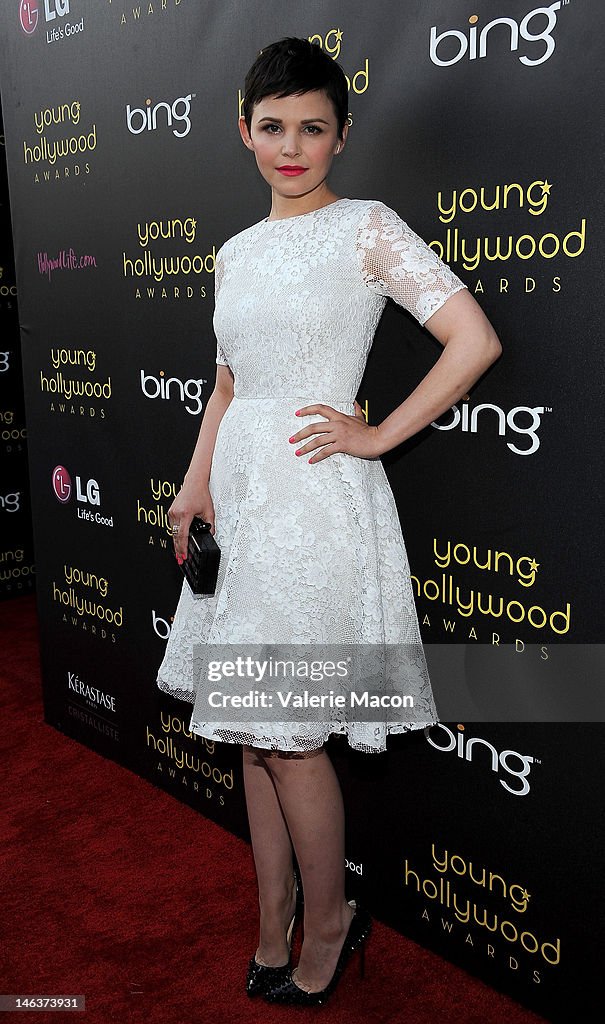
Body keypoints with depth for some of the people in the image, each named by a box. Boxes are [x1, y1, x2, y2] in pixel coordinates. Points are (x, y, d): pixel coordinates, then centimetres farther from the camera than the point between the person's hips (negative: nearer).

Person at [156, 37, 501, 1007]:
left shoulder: (367, 227, -4)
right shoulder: (236, 253, 15)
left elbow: (476, 341, -12)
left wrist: (378, 435, -10)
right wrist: (196, 482, 8)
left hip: (315, 497, -7)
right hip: (240, 491, 7)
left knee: (286, 731, -1)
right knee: (251, 729, 13)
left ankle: (329, 921, 26)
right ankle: (274, 930, 32)